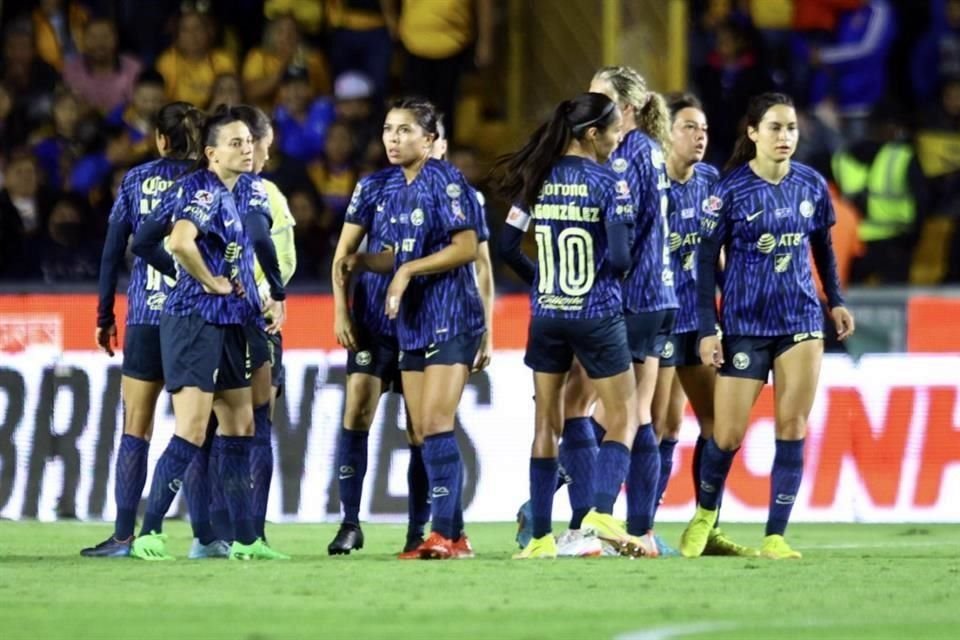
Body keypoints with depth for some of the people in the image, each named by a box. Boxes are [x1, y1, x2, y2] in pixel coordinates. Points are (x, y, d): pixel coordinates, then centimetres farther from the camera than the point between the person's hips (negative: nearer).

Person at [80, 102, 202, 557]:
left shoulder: (136, 180, 5)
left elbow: (112, 252, 5)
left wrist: (104, 315, 12)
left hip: (145, 315, 1)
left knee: (135, 428, 3)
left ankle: (124, 534, -2)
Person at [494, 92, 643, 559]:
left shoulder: (539, 179, 3)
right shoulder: (608, 184, -12)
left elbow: (507, 245, 4)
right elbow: (621, 257, -18)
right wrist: (606, 273, 5)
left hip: (546, 315, 5)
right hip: (597, 316, -5)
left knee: (547, 424, 11)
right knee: (623, 419, 7)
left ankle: (541, 536, 9)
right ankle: (601, 512, -14)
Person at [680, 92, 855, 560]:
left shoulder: (811, 185, 2)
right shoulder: (731, 190, -8)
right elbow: (707, 260, -5)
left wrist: (835, 301, 14)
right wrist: (707, 330, -9)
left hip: (801, 322, 3)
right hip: (744, 324, -3)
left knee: (792, 429, -4)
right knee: (728, 435, -2)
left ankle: (775, 537, 0)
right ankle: (704, 515, 26)